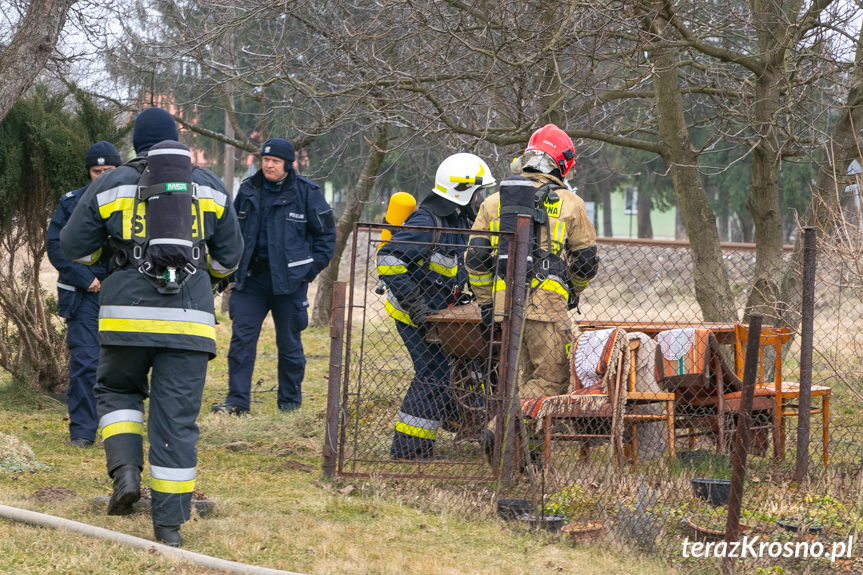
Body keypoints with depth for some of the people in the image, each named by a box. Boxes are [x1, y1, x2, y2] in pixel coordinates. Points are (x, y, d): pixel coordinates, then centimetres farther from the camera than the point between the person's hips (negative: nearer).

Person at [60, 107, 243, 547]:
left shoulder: (110, 186, 4)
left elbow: (76, 247, 11)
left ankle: (126, 470, -1)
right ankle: (169, 524, 3)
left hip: (128, 318, -1)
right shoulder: (210, 187, 10)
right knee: (177, 419, 3)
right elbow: (228, 257, 16)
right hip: (190, 320, 1)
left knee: (118, 391, 23)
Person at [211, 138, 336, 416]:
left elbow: (326, 233, 4)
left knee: (289, 341, 6)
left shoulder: (306, 192, -3)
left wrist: (312, 269, -4)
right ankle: (237, 400, -5)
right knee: (241, 337, -6)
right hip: (251, 277, 3)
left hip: (289, 279, -3)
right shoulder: (248, 190, 8)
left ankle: (290, 400, 18)